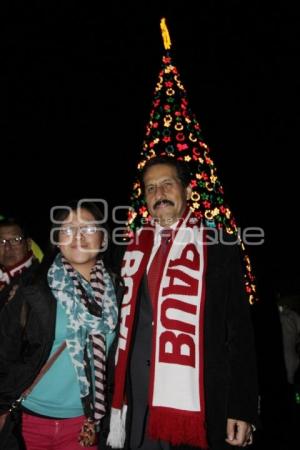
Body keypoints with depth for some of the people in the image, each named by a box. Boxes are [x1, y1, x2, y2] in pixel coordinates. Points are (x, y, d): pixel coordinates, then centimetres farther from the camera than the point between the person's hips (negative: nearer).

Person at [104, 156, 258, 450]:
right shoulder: (134, 251, 6)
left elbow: (239, 330, -4)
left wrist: (242, 409, -7)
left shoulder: (220, 250, -4)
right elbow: (124, 328, 11)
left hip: (198, 403, -3)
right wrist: (116, 397, 9)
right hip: (138, 406, 3)